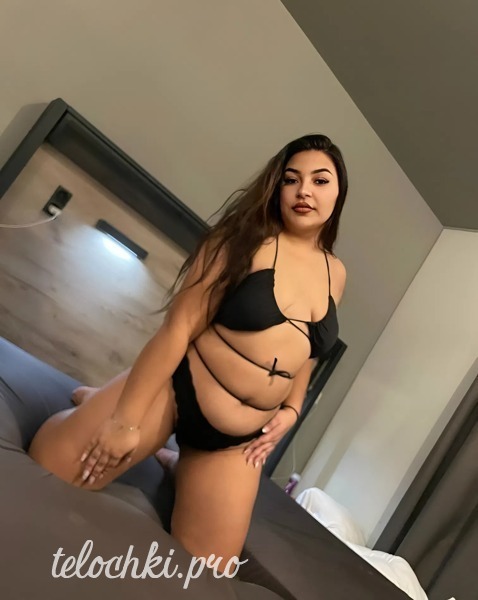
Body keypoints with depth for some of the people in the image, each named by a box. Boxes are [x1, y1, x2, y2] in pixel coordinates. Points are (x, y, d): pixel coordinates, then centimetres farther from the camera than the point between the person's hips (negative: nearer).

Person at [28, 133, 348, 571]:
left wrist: (291, 410, 7)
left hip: (238, 438, 5)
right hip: (176, 389, -4)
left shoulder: (335, 273, 6)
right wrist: (126, 418, -16)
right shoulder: (246, 239, -11)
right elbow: (178, 328, -15)